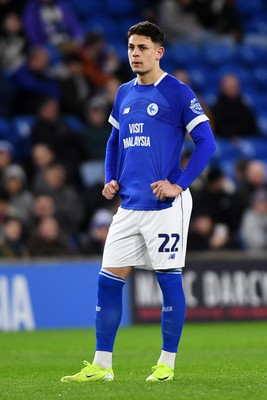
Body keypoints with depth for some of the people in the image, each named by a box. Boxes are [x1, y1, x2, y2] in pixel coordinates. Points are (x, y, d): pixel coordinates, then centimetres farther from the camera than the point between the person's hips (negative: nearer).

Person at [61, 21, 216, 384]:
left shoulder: (178, 93, -6)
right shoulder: (124, 94, 13)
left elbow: (206, 142, -8)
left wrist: (179, 185, -14)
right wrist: (111, 179, 12)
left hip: (165, 205, -6)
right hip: (128, 205, 6)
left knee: (169, 280, -1)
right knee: (108, 281, 2)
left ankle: (167, 363, 9)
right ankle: (101, 365, 7)